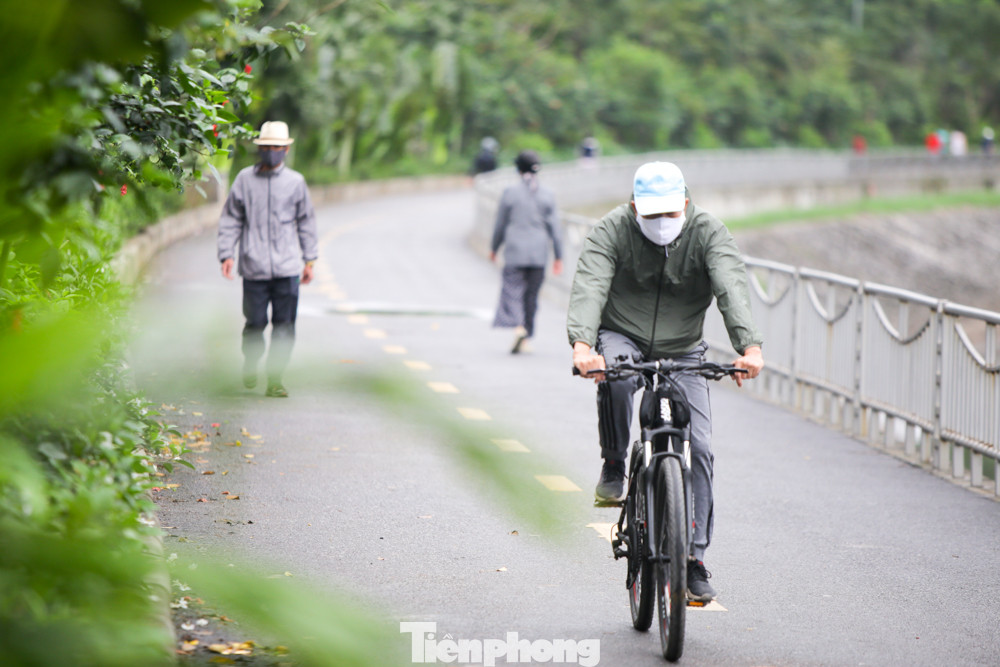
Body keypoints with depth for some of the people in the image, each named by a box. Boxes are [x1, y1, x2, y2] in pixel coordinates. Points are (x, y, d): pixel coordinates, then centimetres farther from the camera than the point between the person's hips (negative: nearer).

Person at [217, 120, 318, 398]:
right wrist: (227, 253, 3)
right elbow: (230, 219, 11)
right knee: (255, 323, 1)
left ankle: (274, 380, 5)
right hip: (254, 267, -1)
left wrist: (309, 260, 14)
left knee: (284, 326, -3)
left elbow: (306, 221, 16)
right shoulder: (245, 179, 6)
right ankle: (250, 363, 29)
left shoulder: (295, 181, 8)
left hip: (287, 268, 1)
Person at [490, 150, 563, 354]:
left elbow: (500, 225, 2)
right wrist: (558, 256, 9)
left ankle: (519, 327, -27)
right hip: (538, 253, 2)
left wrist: (494, 249, 16)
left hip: (515, 251, -2)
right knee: (531, 294, 10)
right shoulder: (547, 195, 2)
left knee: (513, 291, -3)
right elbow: (554, 227, 3)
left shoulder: (510, 193, -4)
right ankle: (526, 339, 13)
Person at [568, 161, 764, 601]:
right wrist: (582, 343, -48)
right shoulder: (612, 230, -15)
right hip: (622, 339, -1)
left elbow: (732, 289, -27)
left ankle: (693, 558, -4)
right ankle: (613, 467, -13)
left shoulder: (708, 232, -13)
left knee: (698, 448, -11)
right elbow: (589, 286, -29)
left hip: (681, 354, 1)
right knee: (614, 377, -38)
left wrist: (749, 346, -45)